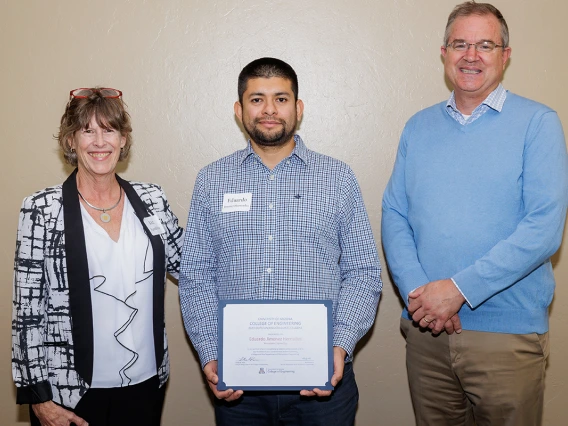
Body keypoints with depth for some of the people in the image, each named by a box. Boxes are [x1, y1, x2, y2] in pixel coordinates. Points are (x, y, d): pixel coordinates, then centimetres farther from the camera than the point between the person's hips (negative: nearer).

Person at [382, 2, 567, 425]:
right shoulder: (418, 127, 8)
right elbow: (394, 216, 4)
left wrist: (459, 288, -18)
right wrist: (417, 291, -12)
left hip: (507, 331, -3)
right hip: (425, 329, 3)